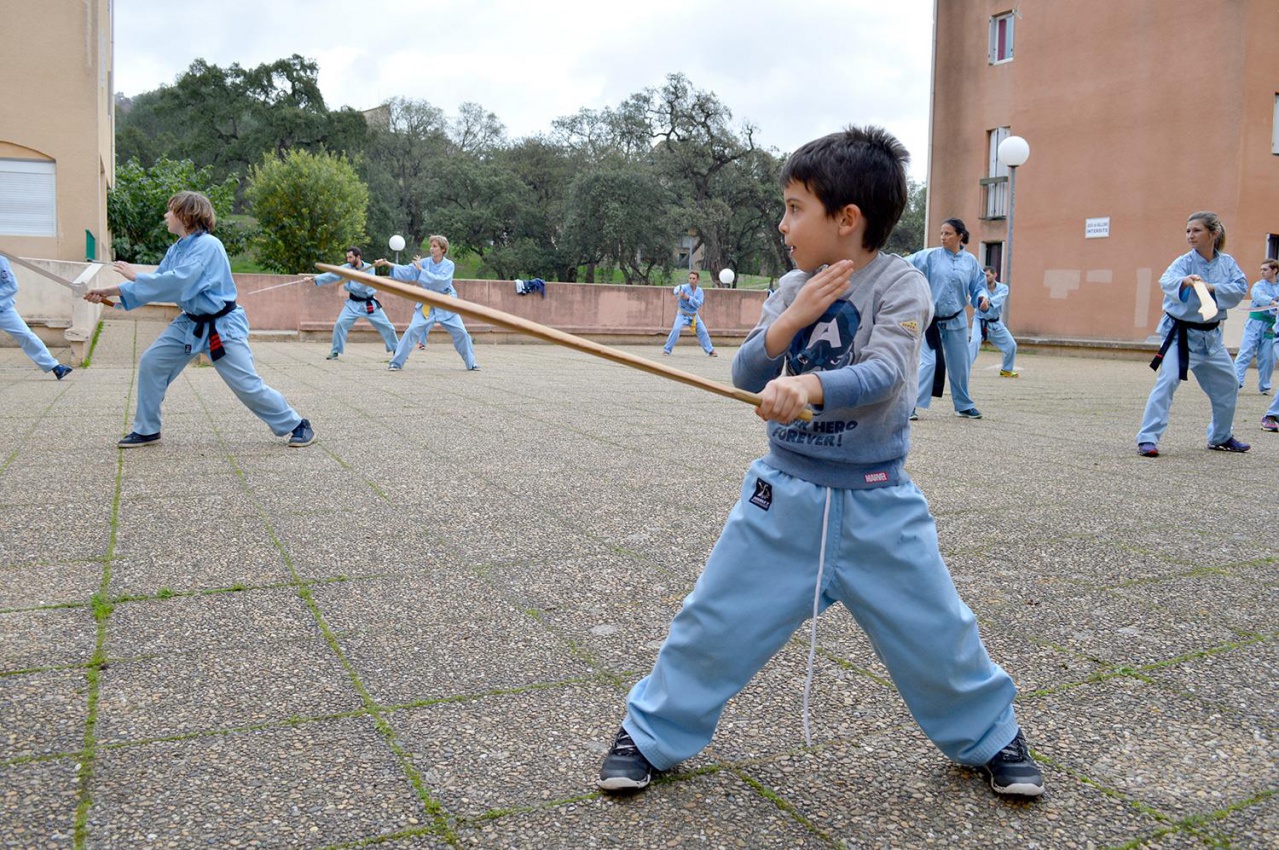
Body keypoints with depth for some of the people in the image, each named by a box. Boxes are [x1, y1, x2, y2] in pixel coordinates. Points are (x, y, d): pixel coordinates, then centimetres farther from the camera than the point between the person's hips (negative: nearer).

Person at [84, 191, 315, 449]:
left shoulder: (208, 245, -21)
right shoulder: (176, 249, 5)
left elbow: (179, 282, -30)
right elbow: (157, 282, 9)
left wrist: (136, 276, -21)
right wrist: (110, 292, 4)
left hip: (222, 326, -8)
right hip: (191, 323, 8)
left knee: (248, 385, -9)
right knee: (151, 363, 3)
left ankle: (297, 425, 7)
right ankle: (146, 430, 17)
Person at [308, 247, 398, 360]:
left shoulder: (369, 268, -15)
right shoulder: (347, 268, -8)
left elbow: (362, 286, -25)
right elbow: (331, 275, -17)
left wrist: (347, 285, -17)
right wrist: (314, 278, -28)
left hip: (369, 303, -1)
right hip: (354, 303, 2)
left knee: (386, 326, 2)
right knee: (340, 324, -13)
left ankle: (396, 349, 20)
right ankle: (335, 352, 0)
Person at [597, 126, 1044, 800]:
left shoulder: (900, 284, -10)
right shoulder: (792, 288, 4)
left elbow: (885, 374, -26)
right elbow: (745, 378, -2)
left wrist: (809, 385, -43)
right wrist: (791, 319, -17)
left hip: (876, 501, -3)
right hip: (784, 492, 3)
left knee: (935, 632, 8)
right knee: (715, 620, 5)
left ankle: (991, 736, 35)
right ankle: (651, 733, 24)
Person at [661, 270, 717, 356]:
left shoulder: (700, 291, -4)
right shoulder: (685, 287, -15)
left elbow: (698, 303, -18)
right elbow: (677, 289, -39)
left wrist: (688, 298, -32)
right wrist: (679, 293, -63)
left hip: (694, 315, 4)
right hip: (682, 314, -4)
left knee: (703, 331, 4)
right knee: (676, 329, -22)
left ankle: (710, 350, 19)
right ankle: (666, 349, -13)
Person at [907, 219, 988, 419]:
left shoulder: (970, 261, 2)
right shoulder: (930, 256, -6)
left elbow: (977, 287, 9)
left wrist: (982, 298, -12)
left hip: (956, 321, 3)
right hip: (932, 320, -3)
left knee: (960, 365, 12)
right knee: (929, 362, -13)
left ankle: (963, 406, 30)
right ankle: (910, 405, -7)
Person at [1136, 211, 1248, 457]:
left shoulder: (1227, 263, 0)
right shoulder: (1185, 262, -13)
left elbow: (1241, 288, -11)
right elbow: (1167, 281, -34)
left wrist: (1212, 288, -25)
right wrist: (1185, 281, -56)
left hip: (1210, 334, 5)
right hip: (1180, 332, -5)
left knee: (1228, 385, 15)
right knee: (1168, 381, -20)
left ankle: (1221, 437, 35)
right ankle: (1147, 438, -19)